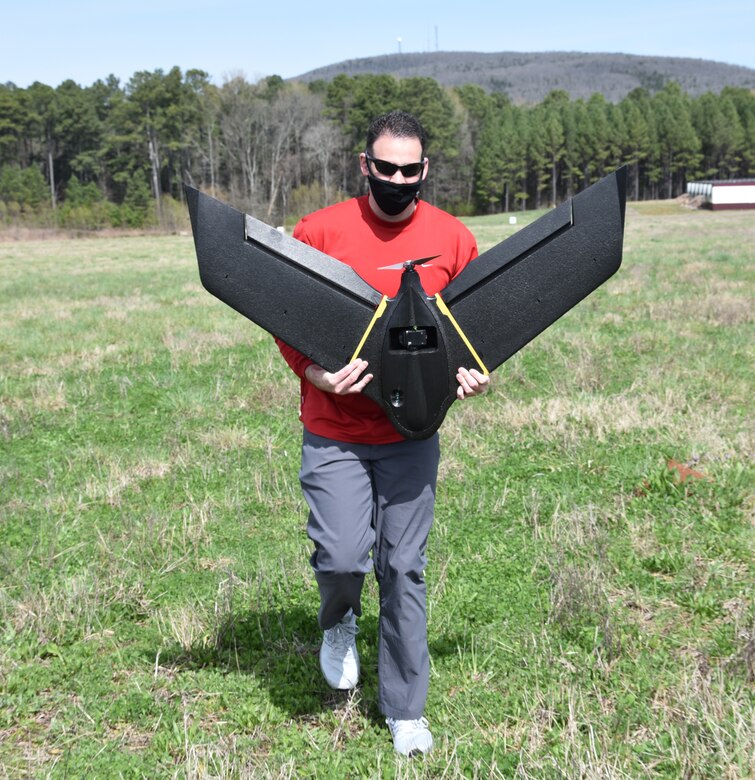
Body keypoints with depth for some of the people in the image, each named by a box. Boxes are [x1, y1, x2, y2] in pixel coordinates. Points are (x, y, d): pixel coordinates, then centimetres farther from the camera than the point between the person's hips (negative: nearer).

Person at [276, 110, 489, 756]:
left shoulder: (453, 239, 1)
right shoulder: (319, 231, -5)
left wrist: (472, 370, -6)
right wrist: (313, 372, -16)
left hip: (412, 432, 1)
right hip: (335, 431, -1)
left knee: (404, 570, 5)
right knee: (343, 555, -13)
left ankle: (405, 710, 22)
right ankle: (339, 620, 27)